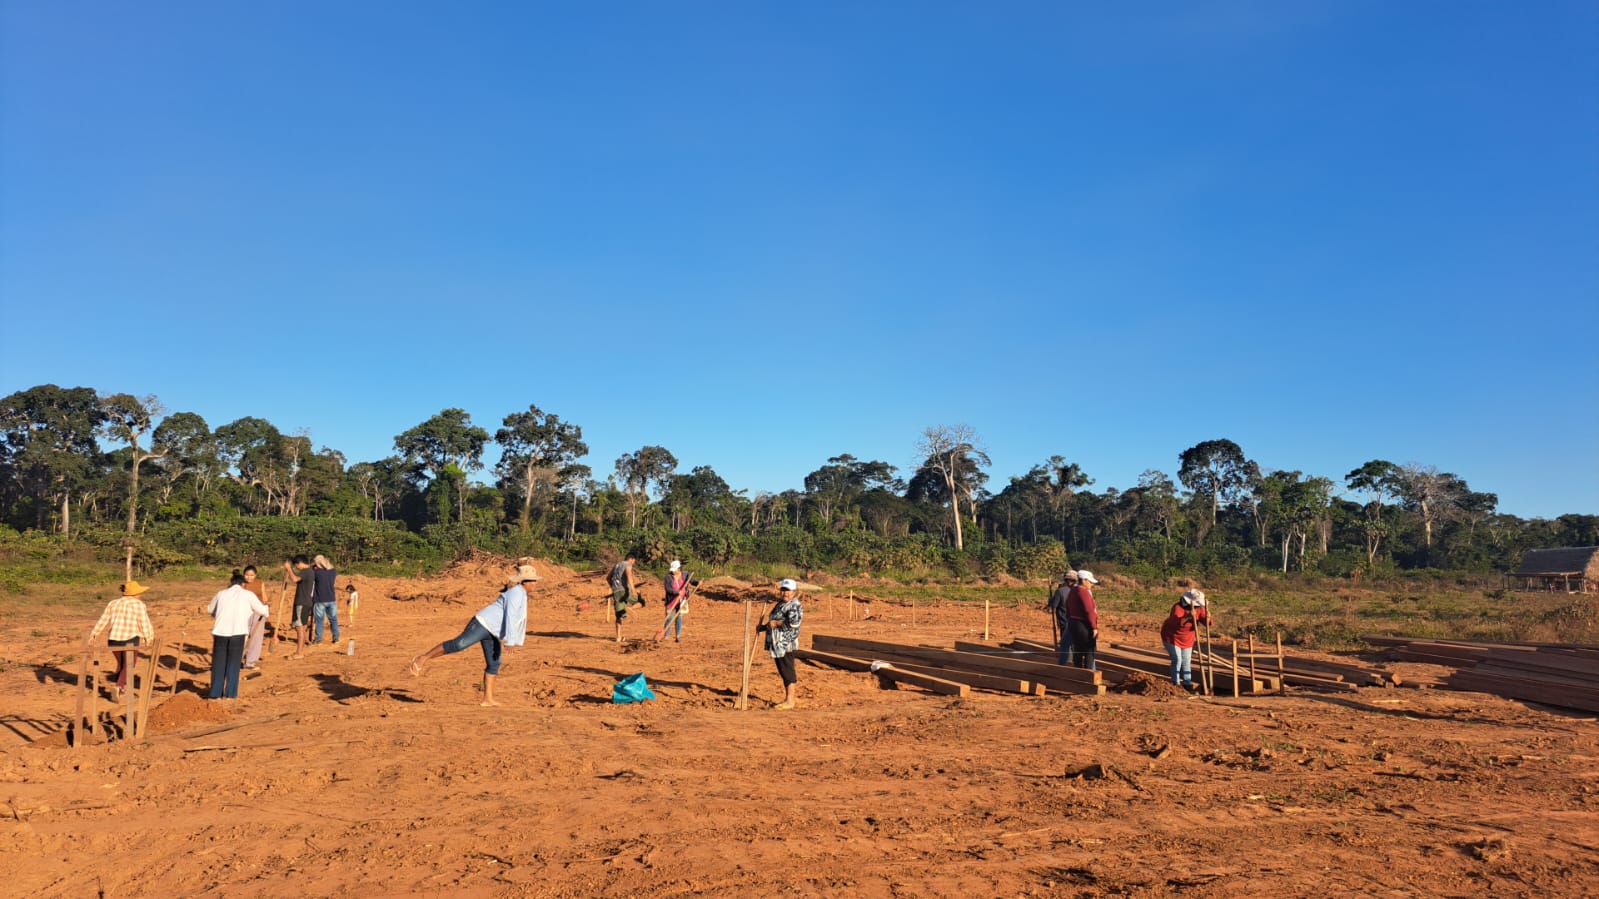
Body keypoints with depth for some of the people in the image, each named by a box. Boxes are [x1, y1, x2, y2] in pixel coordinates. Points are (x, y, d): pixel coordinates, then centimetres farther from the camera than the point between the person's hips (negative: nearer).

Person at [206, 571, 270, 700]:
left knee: (218, 663, 11)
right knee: (233, 663, 8)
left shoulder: (221, 594, 13)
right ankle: (230, 693, 10)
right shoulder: (247, 595, 5)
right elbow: (263, 611, 8)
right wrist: (267, 609, 31)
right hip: (237, 632, -2)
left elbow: (210, 610, 28)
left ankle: (216, 693, 14)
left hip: (220, 631, 2)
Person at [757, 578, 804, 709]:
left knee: (787, 672, -4)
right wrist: (764, 627, 12)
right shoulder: (780, 604, 18)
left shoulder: (794, 605, -12)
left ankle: (790, 701, 2)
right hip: (777, 644, 9)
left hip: (786, 644, -9)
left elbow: (794, 623, -27)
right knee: (782, 672, 15)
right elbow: (773, 622, 29)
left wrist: (775, 623, -20)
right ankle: (786, 698, 24)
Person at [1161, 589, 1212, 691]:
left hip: (1187, 638, 6)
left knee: (1186, 661, 10)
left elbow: (1206, 622, -17)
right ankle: (1176, 683, 2)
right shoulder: (1178, 607, -32)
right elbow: (1177, 622, -47)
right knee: (1177, 659, -10)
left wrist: (1207, 617, -39)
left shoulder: (1199, 608, -13)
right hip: (1171, 636, -6)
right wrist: (1189, 616, -60)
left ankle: (1187, 683, 21)